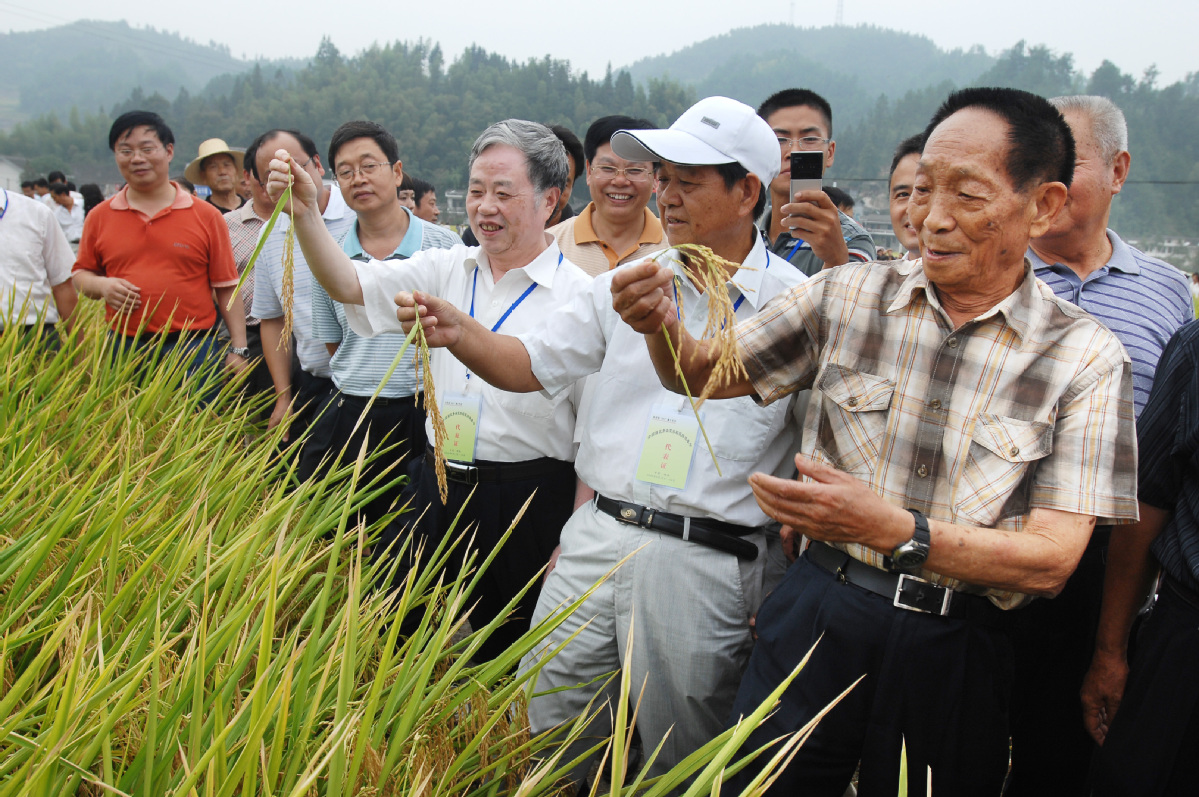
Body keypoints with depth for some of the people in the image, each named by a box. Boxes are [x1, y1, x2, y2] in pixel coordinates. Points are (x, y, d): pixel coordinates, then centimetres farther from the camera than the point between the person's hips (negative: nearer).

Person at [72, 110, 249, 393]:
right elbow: (81, 275, 19)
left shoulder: (206, 216, 4)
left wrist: (238, 350, -2)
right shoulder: (99, 217, 10)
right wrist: (102, 286, -5)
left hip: (194, 353, -2)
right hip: (121, 350, 2)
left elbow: (226, 289, 3)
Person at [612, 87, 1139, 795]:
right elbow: (704, 375, 7)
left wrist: (892, 529, -28)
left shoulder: (1087, 358, -7)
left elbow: (1052, 561, -12)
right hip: (818, 616, 2)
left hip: (954, 653, -1)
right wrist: (662, 325, -17)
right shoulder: (847, 296, 0)